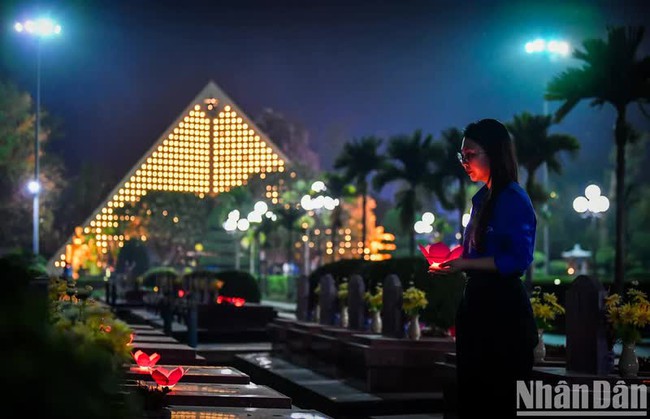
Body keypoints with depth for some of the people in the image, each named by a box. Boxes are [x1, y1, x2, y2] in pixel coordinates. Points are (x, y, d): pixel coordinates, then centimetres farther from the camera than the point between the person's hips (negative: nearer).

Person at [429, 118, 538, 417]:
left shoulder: (513, 199, -12)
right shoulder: (482, 198, 14)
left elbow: (518, 259, -20)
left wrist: (465, 264, -19)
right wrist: (451, 259, 10)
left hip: (503, 306, -9)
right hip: (477, 301, 9)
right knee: (471, 394, 15)